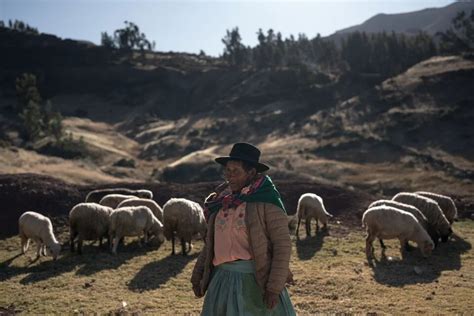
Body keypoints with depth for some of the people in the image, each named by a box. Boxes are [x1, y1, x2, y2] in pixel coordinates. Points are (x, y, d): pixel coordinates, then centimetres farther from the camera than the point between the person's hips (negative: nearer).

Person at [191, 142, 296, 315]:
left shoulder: (267, 201, -11)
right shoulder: (222, 201, 8)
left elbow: (283, 245, -13)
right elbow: (212, 242, 15)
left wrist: (275, 287, -17)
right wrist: (197, 275, 10)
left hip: (256, 279, -6)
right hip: (224, 280, 6)